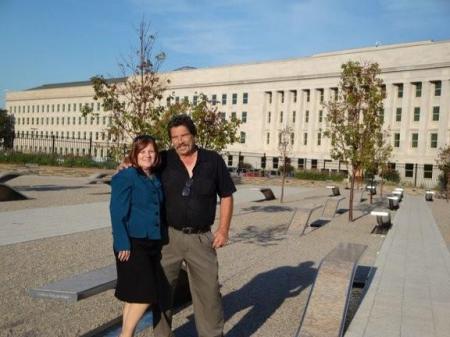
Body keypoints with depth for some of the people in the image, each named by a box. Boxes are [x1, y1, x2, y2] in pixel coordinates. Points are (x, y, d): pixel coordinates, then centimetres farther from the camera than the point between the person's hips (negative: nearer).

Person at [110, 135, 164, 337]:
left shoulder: (155, 180, 12)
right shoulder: (125, 177, -9)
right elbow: (117, 213, -13)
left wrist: (160, 241, 15)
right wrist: (123, 244, -19)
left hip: (152, 243, 7)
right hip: (133, 243, -7)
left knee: (134, 296, 14)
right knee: (144, 294, -9)